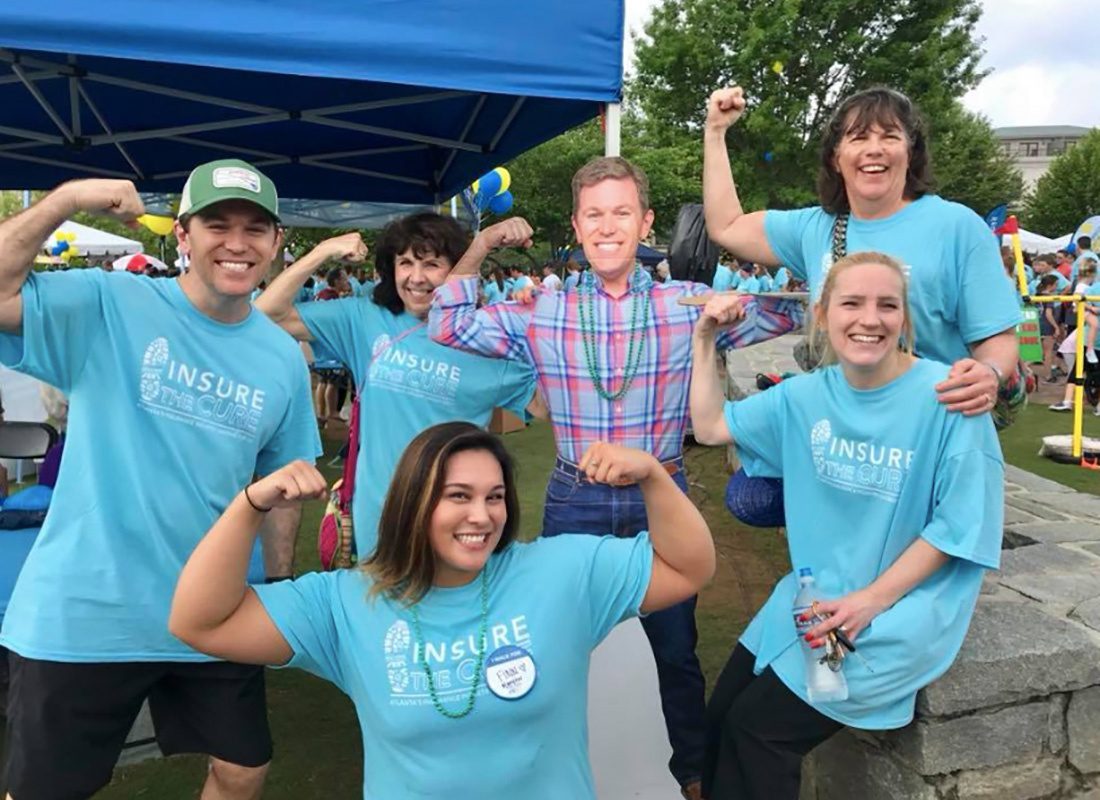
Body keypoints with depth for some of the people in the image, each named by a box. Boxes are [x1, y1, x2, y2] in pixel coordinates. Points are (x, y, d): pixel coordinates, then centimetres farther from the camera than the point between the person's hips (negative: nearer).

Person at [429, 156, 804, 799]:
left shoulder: (690, 305, -4)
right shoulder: (542, 314, -2)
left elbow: (787, 315, -3)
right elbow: (448, 326, -2)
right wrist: (481, 246, -7)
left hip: (661, 498, 0)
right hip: (575, 502, 1)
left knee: (676, 651, 18)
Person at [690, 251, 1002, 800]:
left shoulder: (948, 397, -16)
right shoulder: (808, 394, 0)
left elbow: (959, 527, -13)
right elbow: (709, 427, 7)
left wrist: (872, 598, -18)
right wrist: (705, 339, -1)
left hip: (902, 608, -5)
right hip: (814, 594, 6)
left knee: (756, 728, -8)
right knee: (720, 713, 6)